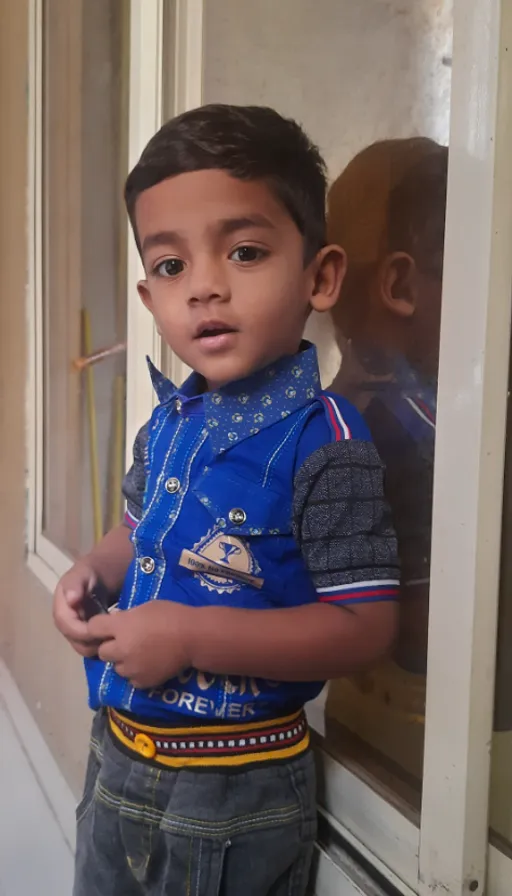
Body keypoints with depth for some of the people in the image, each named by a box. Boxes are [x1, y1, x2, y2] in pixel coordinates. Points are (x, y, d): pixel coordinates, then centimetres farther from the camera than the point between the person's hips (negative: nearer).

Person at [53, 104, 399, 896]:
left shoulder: (323, 442, -23)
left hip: (234, 795, -7)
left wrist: (191, 634, -27)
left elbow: (364, 627, -23)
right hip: (118, 751, 7)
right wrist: (92, 571, -4)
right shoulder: (170, 420, -1)